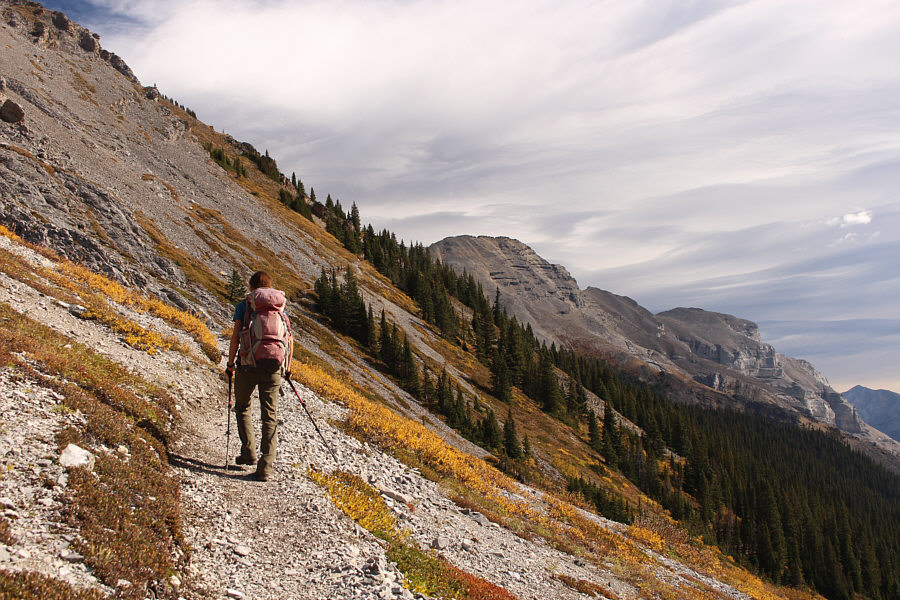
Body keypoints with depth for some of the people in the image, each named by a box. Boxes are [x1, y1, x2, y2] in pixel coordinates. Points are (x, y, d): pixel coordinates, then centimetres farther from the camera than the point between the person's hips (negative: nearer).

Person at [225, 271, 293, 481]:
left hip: (248, 364, -2)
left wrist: (230, 363, 7)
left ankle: (249, 453, 12)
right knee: (270, 416, 5)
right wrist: (287, 367, 23)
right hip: (274, 366, 2)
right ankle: (265, 467, -2)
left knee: (242, 408, 20)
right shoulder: (280, 308, 16)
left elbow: (235, 336, -2)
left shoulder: (244, 306, 7)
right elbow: (290, 340, 12)